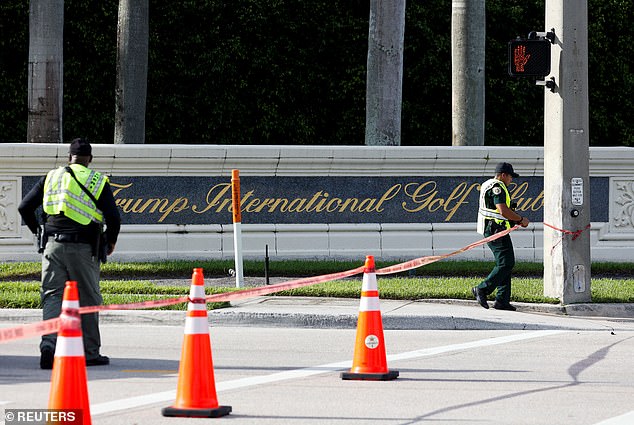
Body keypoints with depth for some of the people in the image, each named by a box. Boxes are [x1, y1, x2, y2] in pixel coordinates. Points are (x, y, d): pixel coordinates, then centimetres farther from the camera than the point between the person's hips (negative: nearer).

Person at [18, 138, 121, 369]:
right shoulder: (98, 182, 2)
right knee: (88, 300, 8)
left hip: (52, 246, 2)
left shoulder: (51, 177, 9)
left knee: (52, 296, 4)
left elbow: (25, 207, 9)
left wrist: (39, 232, 22)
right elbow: (114, 218, -4)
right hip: (83, 248, -2)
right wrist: (111, 241, 14)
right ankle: (90, 353, 13)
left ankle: (48, 343, -16)